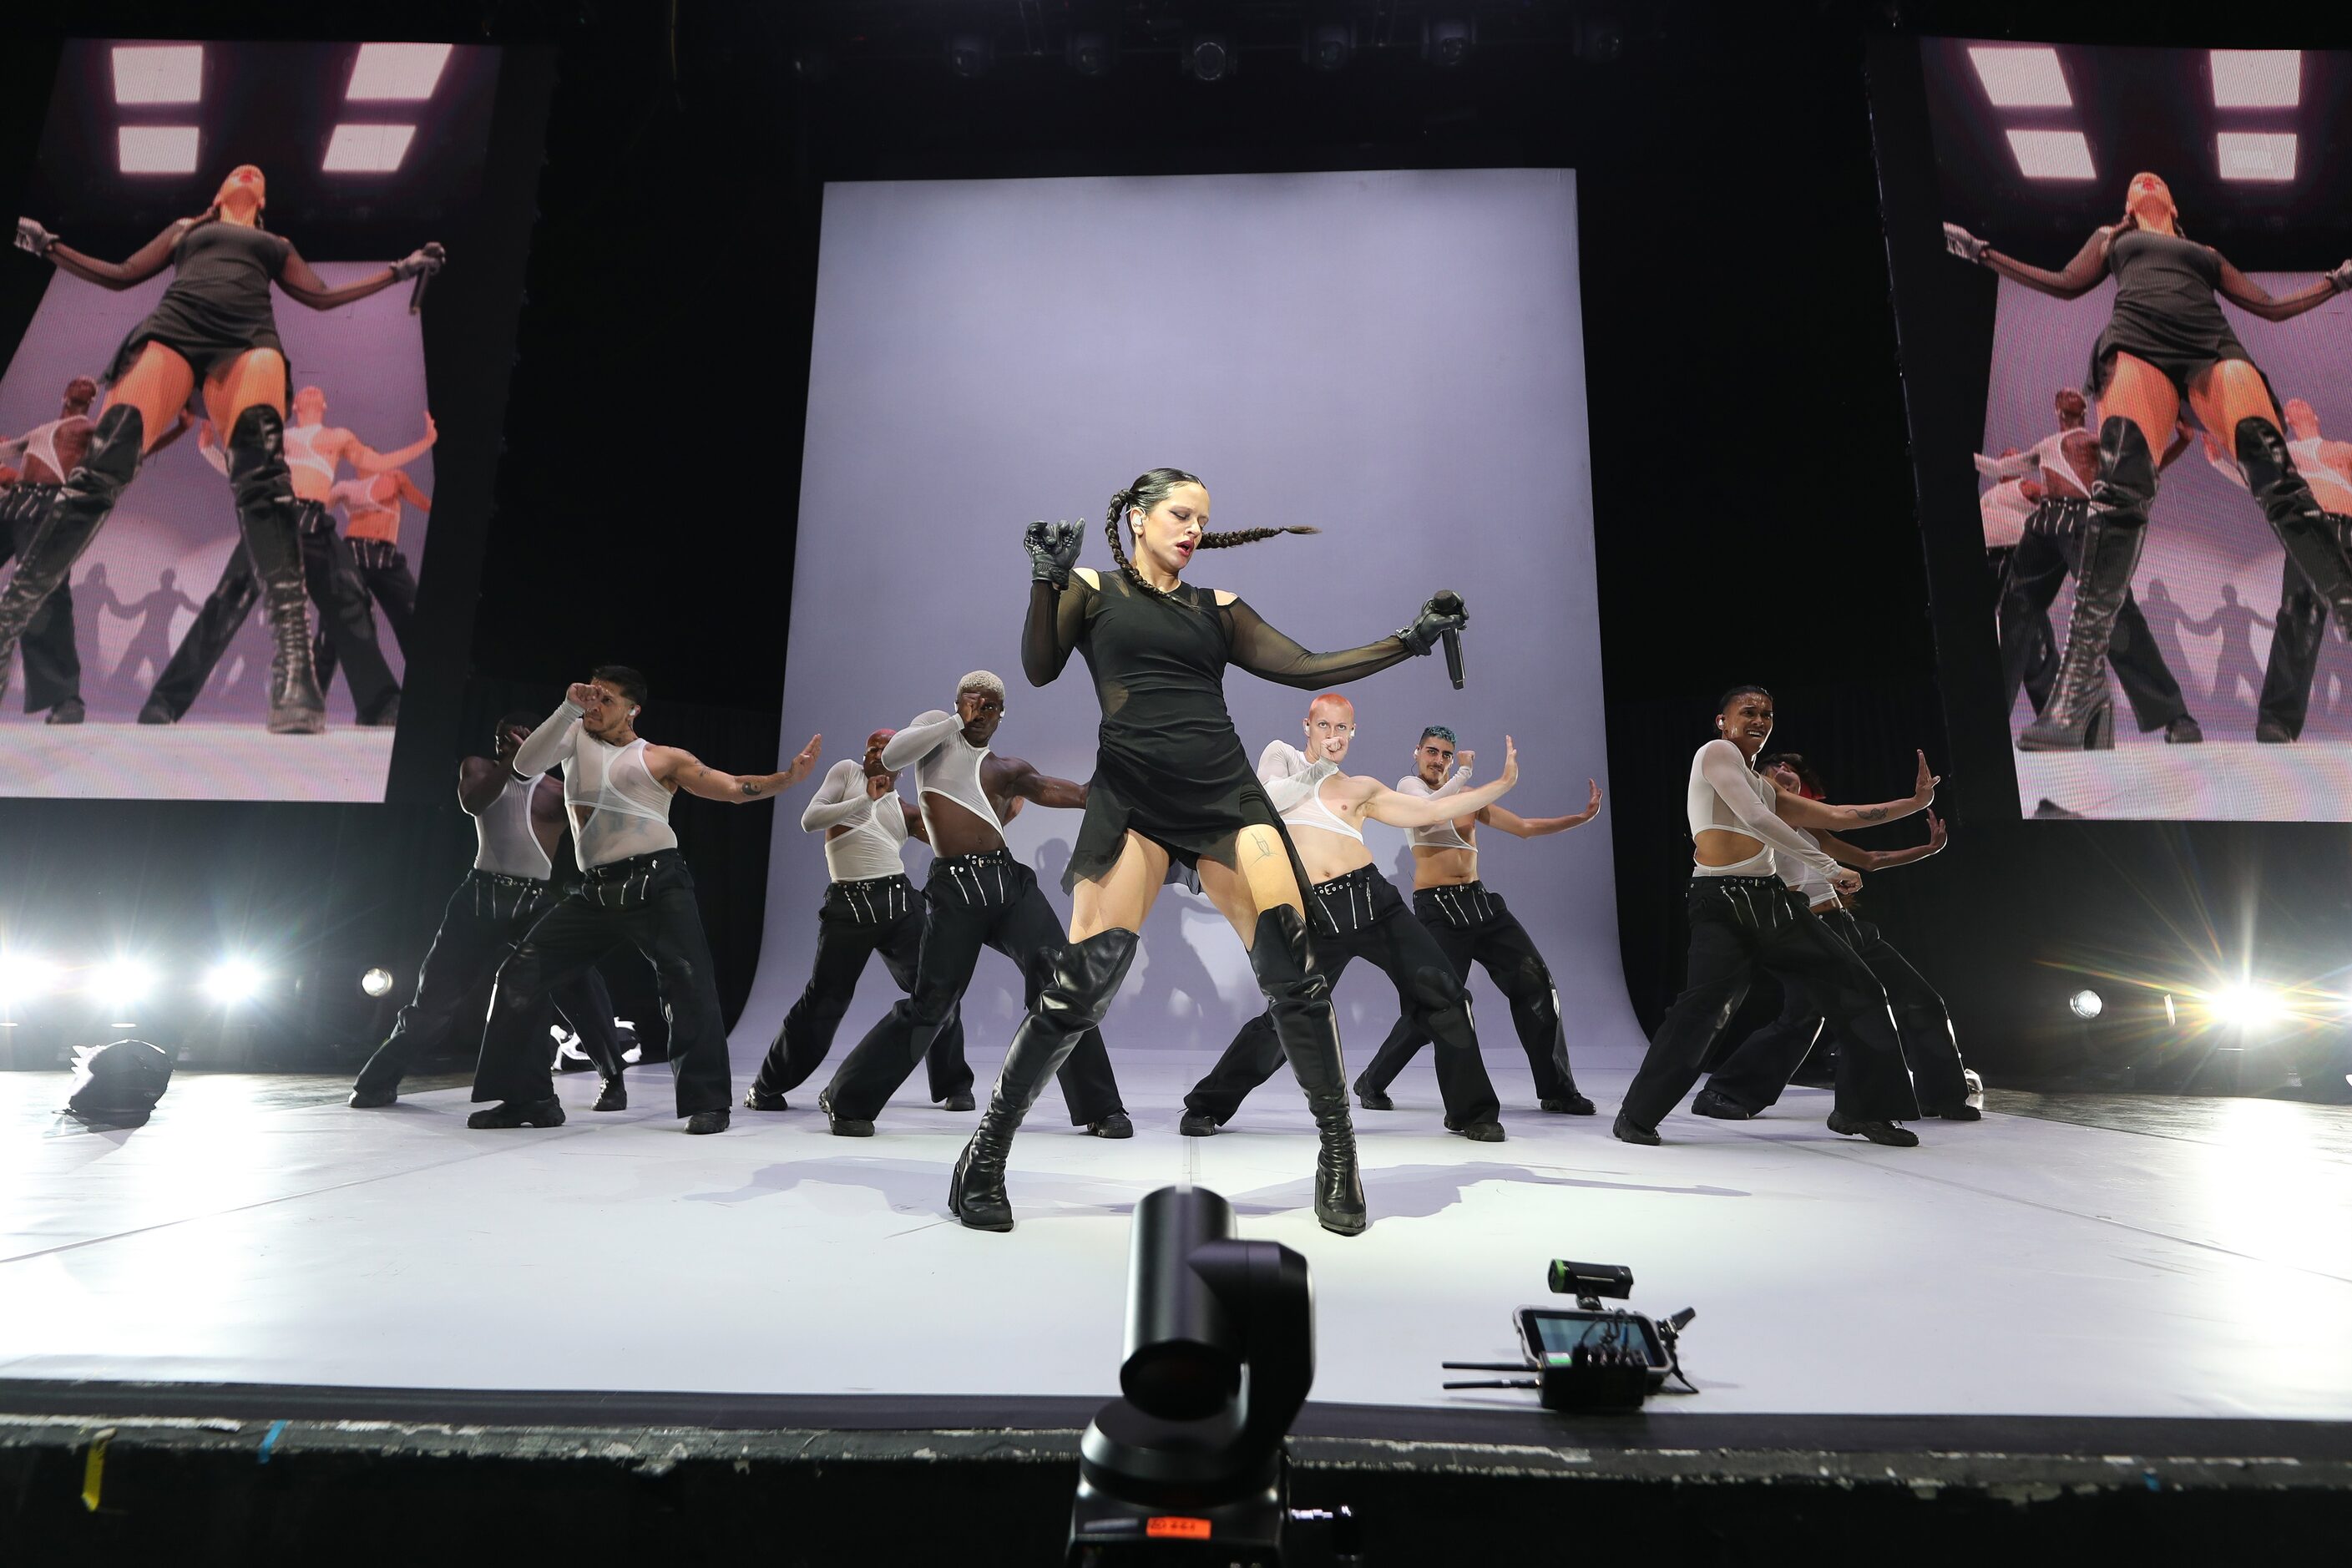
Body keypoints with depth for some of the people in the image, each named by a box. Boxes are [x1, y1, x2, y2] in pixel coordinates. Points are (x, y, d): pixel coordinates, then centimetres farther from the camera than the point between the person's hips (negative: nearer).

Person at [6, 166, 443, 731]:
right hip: (172, 329, 1)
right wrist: (46, 244, 24)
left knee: (262, 469, -32)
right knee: (99, 468, -23)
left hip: (247, 339, -1)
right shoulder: (185, 229, 35)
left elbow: (323, 297, 30)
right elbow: (121, 276, 32)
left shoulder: (276, 245, 36)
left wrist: (401, 269, 26)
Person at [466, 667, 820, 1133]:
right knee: (520, 974, -2)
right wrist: (569, 708, -6)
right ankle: (528, 1098, 8)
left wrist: (788, 777, -15)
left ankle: (706, 1102, -7)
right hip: (596, 892, 4)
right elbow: (526, 764, 2)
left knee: (689, 984, -17)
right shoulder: (576, 735, 19)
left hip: (658, 884, -4)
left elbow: (735, 789, 1)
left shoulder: (662, 758, 7)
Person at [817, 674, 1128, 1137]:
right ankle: (845, 1100, 10)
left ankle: (1100, 1108, -3)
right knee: (930, 1005, -7)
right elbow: (892, 758, -1)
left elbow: (1048, 789, 0)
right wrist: (953, 723, -2)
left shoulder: (1007, 769, 18)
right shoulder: (938, 727, 16)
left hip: (1010, 881, 3)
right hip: (954, 889, -3)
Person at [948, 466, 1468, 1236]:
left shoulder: (1217, 609, 19)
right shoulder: (1091, 590, 12)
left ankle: (1339, 1155, 6)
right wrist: (1047, 578, -13)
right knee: (1082, 982, -13)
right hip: (1132, 798, -3)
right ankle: (987, 1151, 4)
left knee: (1293, 969, -9)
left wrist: (1410, 639, 10)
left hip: (1227, 795, 3)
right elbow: (1040, 670, -1)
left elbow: (1305, 668, 14)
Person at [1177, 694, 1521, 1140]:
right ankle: (1207, 1106, 12)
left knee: (1444, 995, -6)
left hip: (1372, 900, 2)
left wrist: (1502, 784, 5)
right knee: (1283, 1019, -7)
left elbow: (1431, 811, 9)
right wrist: (1318, 768, -1)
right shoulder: (1281, 754, 15)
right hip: (1318, 913, -2)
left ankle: (1471, 1112, 8)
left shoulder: (1362, 788, 14)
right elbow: (1270, 800, -4)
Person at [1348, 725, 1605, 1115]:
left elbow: (1524, 827, 15)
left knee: (1537, 986, -1)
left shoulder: (1468, 794, 17)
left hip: (1480, 900, 6)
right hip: (1438, 908, -6)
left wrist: (1582, 817, 8)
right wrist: (1465, 772, -9)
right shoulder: (1409, 785, 2)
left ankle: (1556, 1090, 8)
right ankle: (1371, 1083, 7)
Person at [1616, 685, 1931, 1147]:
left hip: (1772, 901, 9)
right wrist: (1830, 868, -6)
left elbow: (1838, 816, 28)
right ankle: (1636, 1115, -18)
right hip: (1722, 904, -9)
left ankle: (1859, 1109, 21)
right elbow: (1755, 820, -9)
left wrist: (1915, 803, 24)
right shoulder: (1716, 752, 2)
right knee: (1707, 1001, -29)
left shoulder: (1767, 789, 26)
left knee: (1858, 990, 5)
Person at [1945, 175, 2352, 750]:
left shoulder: (2207, 255, 39)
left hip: (2214, 348, 3)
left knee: (2276, 473, -25)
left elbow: (2273, 306, 38)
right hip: (2138, 342, -3)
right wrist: (1979, 251, 26)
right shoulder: (2112, 238, 37)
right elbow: (2066, 284, 27)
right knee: (2120, 481, -30)